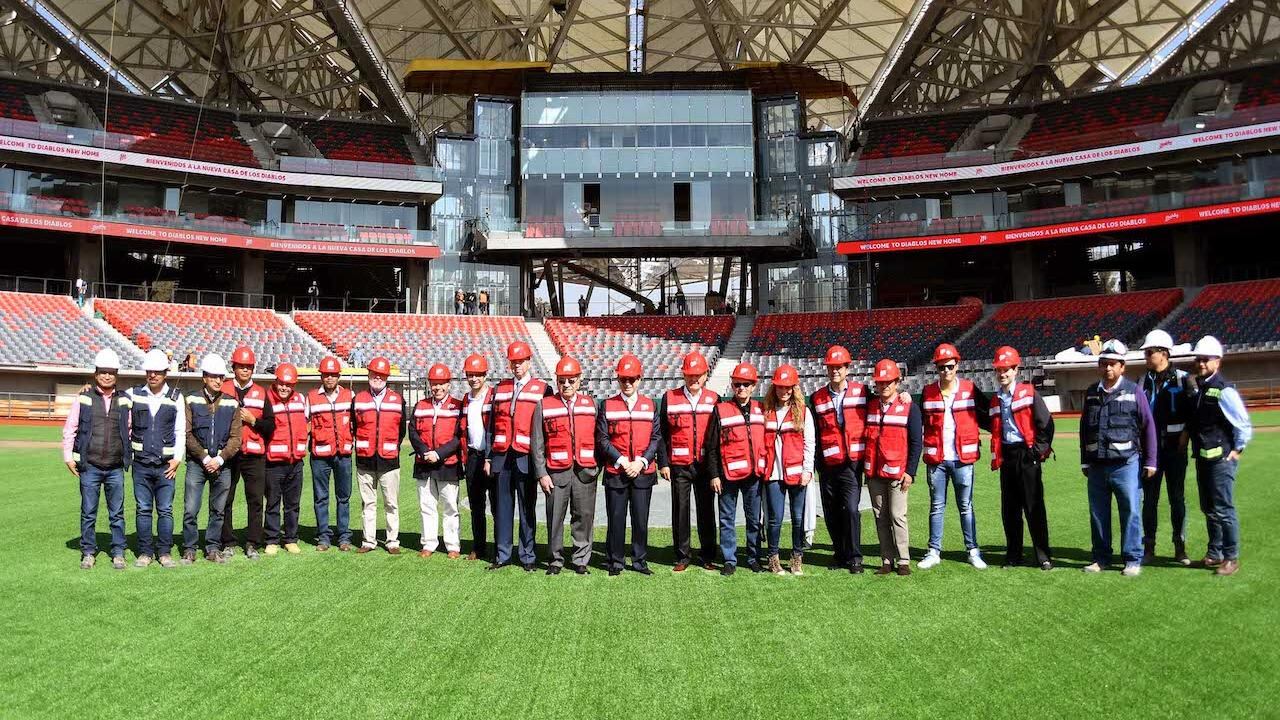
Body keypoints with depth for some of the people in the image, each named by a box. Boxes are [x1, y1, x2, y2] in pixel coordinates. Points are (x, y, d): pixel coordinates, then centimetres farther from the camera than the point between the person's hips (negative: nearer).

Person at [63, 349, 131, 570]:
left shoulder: (124, 400, 5)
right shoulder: (84, 398, 0)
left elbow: (130, 429, 13)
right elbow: (69, 429, 4)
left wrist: (127, 456, 10)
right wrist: (68, 457, 1)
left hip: (116, 468, 1)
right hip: (89, 466, -1)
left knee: (117, 514, 6)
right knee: (88, 513, 7)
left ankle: (118, 553, 15)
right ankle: (88, 553, 18)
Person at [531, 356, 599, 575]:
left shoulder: (591, 404, 10)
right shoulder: (544, 405, 5)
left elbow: (599, 438, 11)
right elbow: (537, 443, 3)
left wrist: (597, 468, 5)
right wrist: (541, 474, -4)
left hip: (585, 471, 1)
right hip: (556, 472, -1)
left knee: (584, 516, 3)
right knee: (555, 517, 3)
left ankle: (580, 560, 15)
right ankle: (555, 561, 15)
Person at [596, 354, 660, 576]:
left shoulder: (650, 405, 8)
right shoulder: (608, 406, 4)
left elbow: (656, 437, 4)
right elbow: (602, 439, -1)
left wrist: (641, 461, -8)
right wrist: (621, 461, -10)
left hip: (644, 472, 1)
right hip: (615, 472, -1)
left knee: (641, 518, 5)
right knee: (616, 518, 3)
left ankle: (640, 560, 18)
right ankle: (615, 561, 15)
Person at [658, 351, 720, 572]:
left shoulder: (714, 399, 7)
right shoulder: (669, 398, 4)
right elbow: (661, 433, 4)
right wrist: (663, 463, -3)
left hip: (705, 465, 1)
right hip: (679, 466, -1)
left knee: (706, 511, 7)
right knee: (680, 511, 4)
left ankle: (707, 556, 18)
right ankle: (682, 556, 15)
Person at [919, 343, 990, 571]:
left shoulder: (970, 390, 1)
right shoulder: (928, 392, 5)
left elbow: (987, 415, 9)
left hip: (962, 459, -1)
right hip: (936, 459, 1)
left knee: (966, 506, 6)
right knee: (936, 507, 8)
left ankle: (973, 550, 14)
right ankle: (934, 552, 14)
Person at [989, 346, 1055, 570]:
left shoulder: (1028, 392, -2)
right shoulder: (995, 399, 14)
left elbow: (1046, 423, -6)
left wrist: (1040, 449, -9)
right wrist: (996, 457, 11)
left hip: (1027, 454, -6)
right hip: (1006, 456, 6)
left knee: (1034, 507, -4)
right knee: (1009, 509, 9)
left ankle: (1043, 557, 3)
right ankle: (1013, 555, 17)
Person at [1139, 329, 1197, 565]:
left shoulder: (1183, 379, -2)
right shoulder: (1144, 381, 8)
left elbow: (1194, 411, -2)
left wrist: (1186, 434, -10)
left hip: (1175, 447, -3)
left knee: (1177, 499, 5)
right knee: (1149, 499, 5)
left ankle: (1180, 548, 14)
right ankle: (1148, 547, 12)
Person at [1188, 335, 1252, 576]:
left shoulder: (1224, 391, -14)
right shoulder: (1197, 389, 10)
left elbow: (1244, 425, -13)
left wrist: (1237, 450, -9)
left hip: (1221, 459, -8)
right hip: (1202, 459, 8)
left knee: (1223, 510, -5)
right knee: (1209, 509, 15)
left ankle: (1231, 558, 4)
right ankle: (1214, 553, 25)